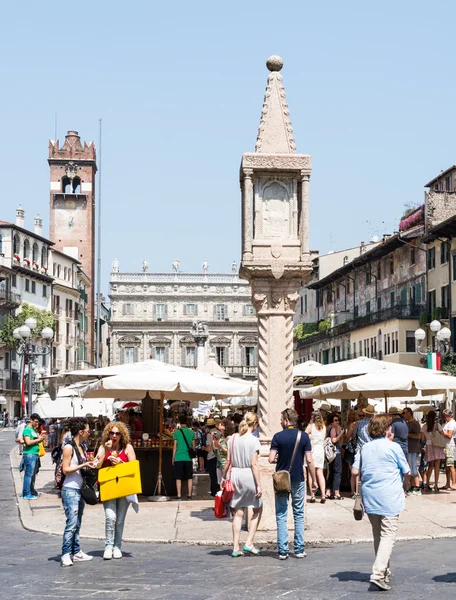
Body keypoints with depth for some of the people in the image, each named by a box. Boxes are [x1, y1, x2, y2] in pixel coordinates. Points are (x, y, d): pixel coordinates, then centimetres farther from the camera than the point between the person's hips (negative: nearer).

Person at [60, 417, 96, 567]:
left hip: (80, 490, 9)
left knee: (77, 524, 12)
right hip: (70, 490, -9)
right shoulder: (69, 448, -11)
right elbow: (66, 469, -15)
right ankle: (66, 555, -9)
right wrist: (83, 465, -18)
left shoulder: (82, 447, 14)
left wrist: (90, 464, 7)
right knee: (72, 523, -12)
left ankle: (76, 552, 18)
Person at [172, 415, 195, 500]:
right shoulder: (191, 432, 4)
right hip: (188, 458, 2)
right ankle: (189, 495, 8)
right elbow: (193, 445, 9)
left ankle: (179, 496, -1)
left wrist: (173, 457, 7)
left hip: (178, 458, -2)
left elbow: (175, 446, -2)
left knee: (178, 478, 2)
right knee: (189, 478, 9)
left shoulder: (176, 432, -4)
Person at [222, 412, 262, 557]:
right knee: (258, 509, 13)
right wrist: (259, 485, -11)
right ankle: (249, 543, 7)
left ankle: (236, 548, 8)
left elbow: (228, 460, 7)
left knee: (238, 513, 10)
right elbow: (254, 464, -13)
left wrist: (223, 477, 17)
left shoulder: (233, 438, 5)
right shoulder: (253, 440, -10)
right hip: (249, 476, -5)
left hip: (235, 475, 5)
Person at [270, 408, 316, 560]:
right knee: (299, 515, 11)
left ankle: (283, 551, 2)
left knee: (281, 516, 5)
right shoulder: (303, 436, -3)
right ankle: (299, 550, 10)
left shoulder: (278, 436, -7)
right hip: (298, 479, 1)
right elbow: (309, 460, -6)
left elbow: (271, 459, -11)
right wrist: (314, 480, 2)